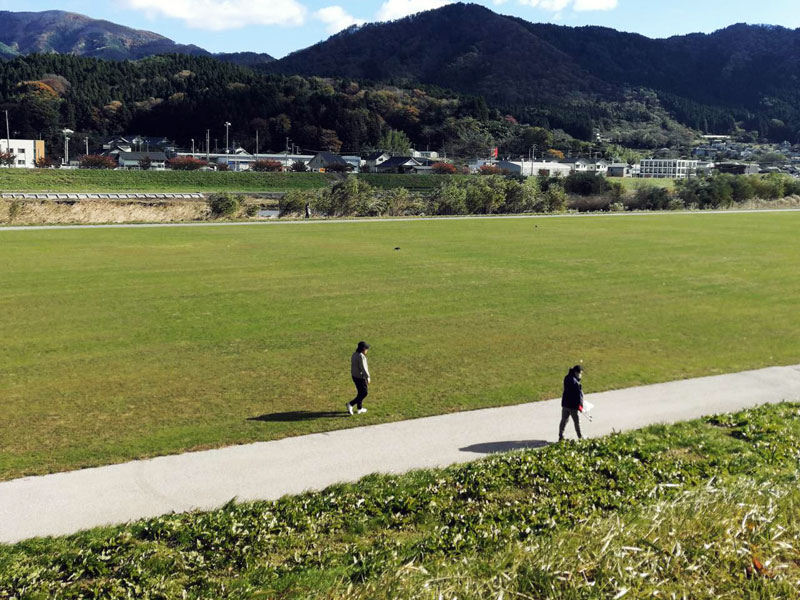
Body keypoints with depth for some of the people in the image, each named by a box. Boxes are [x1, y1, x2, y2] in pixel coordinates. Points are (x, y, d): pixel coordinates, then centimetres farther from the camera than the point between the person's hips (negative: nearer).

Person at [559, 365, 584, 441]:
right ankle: (580, 437, 26)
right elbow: (578, 394, -22)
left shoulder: (567, 378, 3)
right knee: (577, 421, 11)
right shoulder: (575, 382, -26)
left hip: (565, 404, 8)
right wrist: (580, 405, -14)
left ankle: (560, 437, 21)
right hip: (573, 405, -8)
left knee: (564, 420, 16)